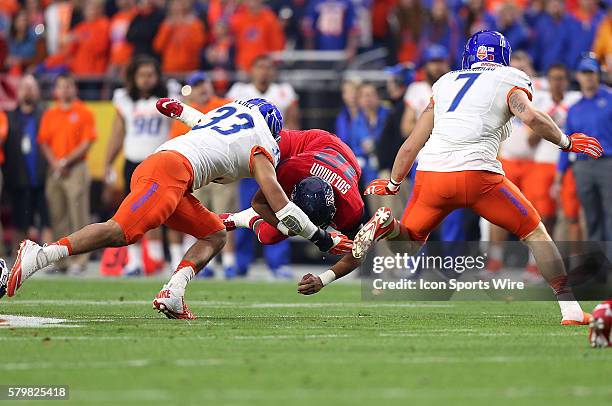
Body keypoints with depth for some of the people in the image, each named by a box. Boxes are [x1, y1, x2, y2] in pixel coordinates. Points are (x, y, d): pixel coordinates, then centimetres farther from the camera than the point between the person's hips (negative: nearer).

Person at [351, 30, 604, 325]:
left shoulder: (445, 84, 24)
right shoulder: (510, 81, 11)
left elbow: (411, 146, 25)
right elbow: (531, 117, -10)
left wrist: (392, 185, 38)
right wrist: (567, 142, 7)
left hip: (430, 175, 3)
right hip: (476, 173, -3)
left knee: (411, 243, 22)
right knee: (535, 233, 14)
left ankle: (388, 226, -11)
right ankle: (571, 309, 6)